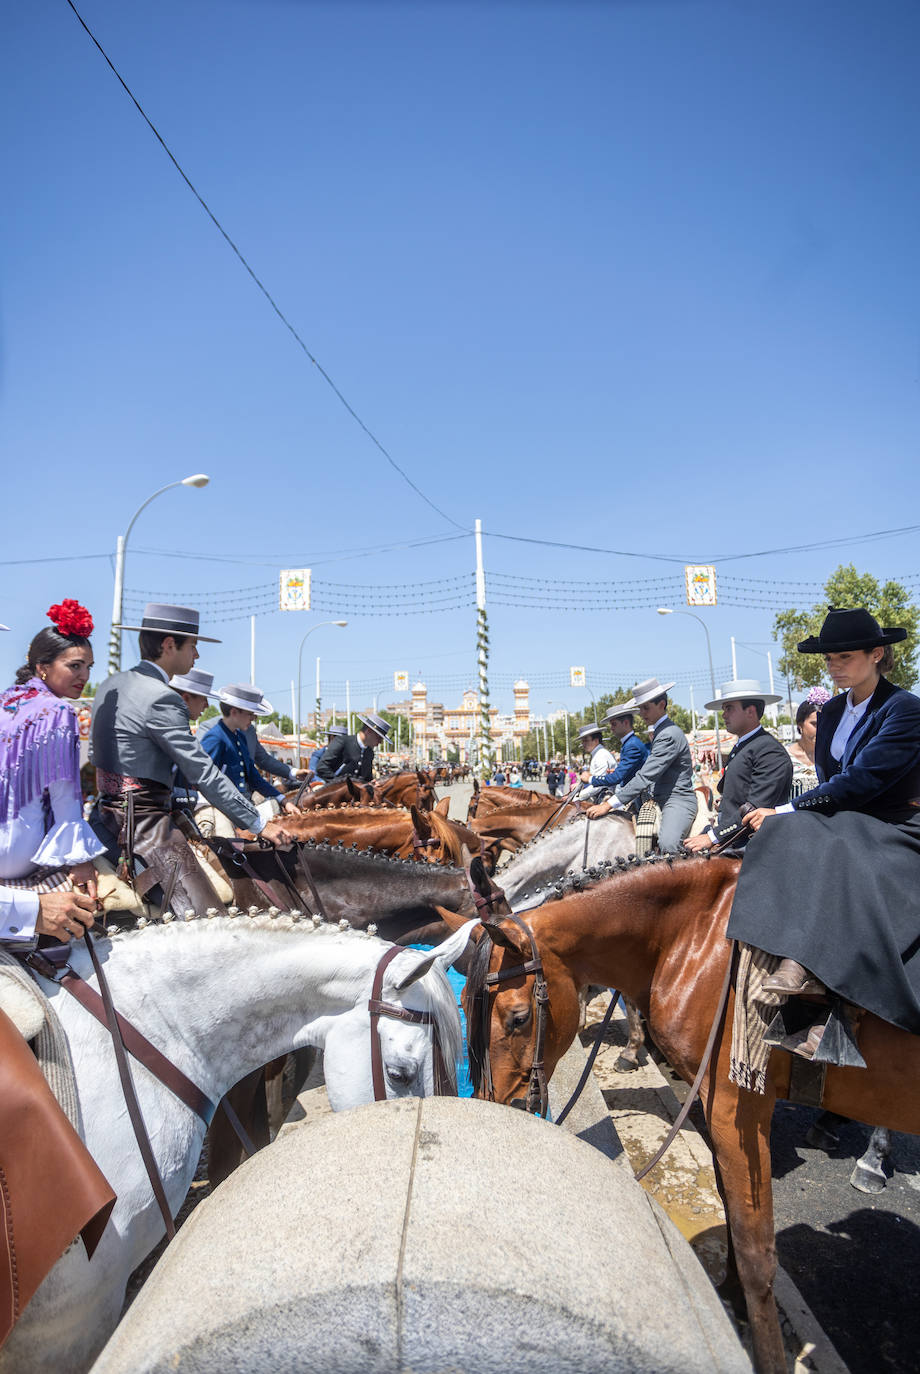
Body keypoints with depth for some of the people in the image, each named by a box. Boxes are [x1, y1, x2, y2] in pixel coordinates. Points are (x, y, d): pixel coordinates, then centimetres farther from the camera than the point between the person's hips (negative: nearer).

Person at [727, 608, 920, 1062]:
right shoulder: (831, 712, 12)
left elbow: (858, 781, -20)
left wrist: (786, 811, -21)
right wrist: (787, 818, -2)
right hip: (841, 825, 7)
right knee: (787, 835, -23)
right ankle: (797, 960, -33)